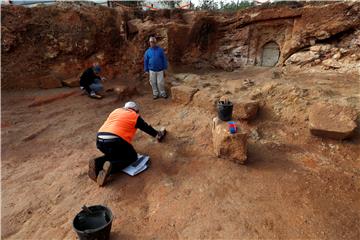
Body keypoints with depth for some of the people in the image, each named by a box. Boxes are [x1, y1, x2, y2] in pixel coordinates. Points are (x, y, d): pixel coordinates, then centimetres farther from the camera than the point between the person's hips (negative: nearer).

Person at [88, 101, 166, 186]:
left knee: (115, 154, 29)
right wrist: (157, 134, 41)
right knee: (132, 157, 13)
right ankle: (111, 166, -13)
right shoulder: (135, 116, 11)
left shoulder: (116, 111, 26)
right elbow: (147, 128, 24)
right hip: (115, 141, -6)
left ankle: (97, 163, 2)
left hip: (100, 140, 7)